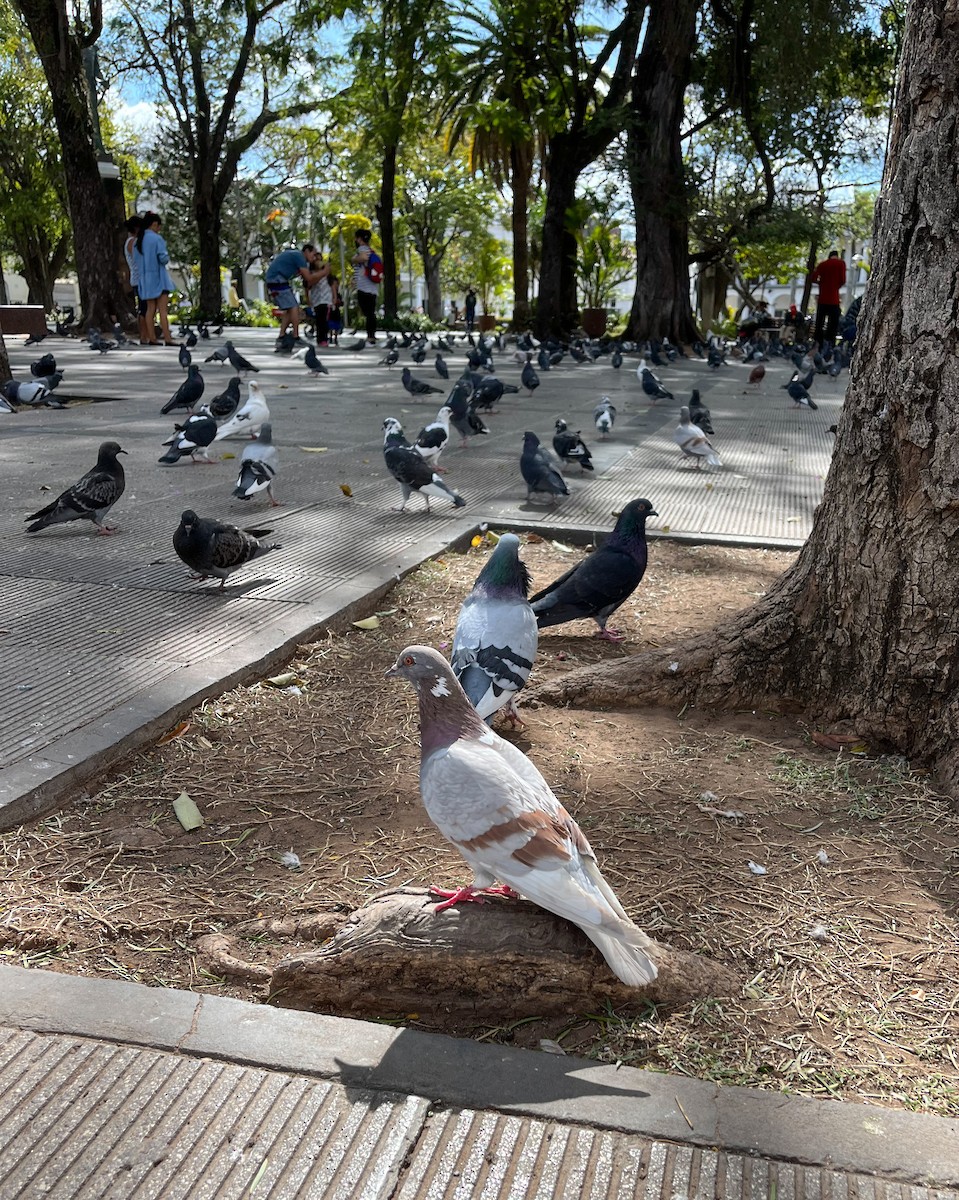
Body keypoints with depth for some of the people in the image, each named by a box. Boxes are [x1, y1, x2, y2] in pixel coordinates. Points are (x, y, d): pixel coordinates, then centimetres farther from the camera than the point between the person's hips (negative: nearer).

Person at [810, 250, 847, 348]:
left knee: (819, 324, 6)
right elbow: (843, 280, -6)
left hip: (822, 298, 3)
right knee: (833, 324, -2)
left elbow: (813, 278, 2)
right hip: (834, 299, -3)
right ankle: (830, 346, -10)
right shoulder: (841, 263, 2)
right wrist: (837, 286, 13)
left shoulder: (823, 264, 10)